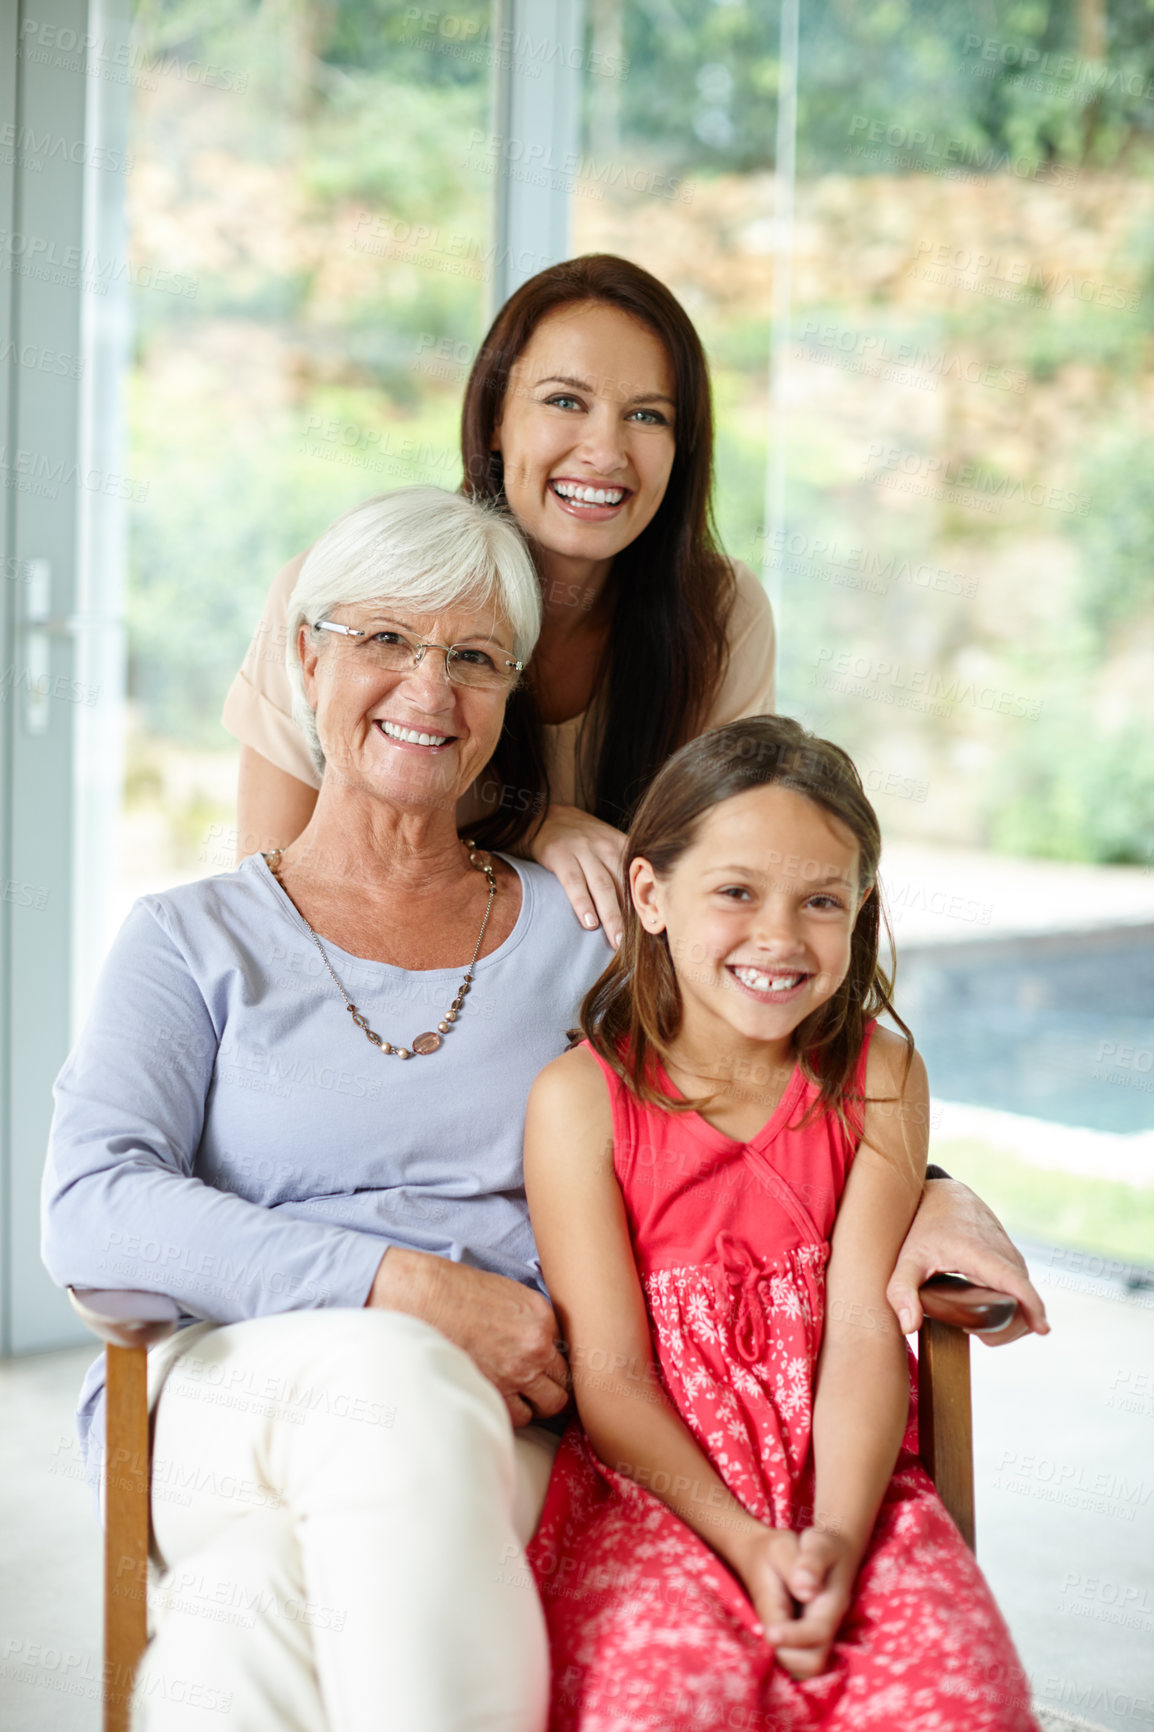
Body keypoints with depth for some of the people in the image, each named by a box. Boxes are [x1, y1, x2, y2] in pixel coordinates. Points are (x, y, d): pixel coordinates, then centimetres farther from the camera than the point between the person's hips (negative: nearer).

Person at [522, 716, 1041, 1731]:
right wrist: (747, 1544, -19)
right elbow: (610, 1376, -6)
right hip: (655, 1483, -2)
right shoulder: (579, 1099, -4)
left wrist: (837, 1535, -20)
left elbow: (864, 1328, -4)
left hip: (847, 1480, 2)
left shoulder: (878, 1078, 4)